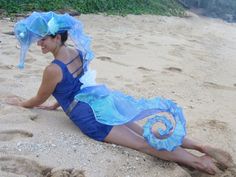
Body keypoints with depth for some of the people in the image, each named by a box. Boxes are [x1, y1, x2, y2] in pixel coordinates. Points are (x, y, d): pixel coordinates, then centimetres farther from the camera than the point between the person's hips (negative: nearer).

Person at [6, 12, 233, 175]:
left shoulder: (52, 69, -17)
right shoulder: (79, 52, 8)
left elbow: (39, 100, 1)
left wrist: (19, 102, 21)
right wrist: (55, 106, 30)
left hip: (93, 120, -7)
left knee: (145, 144, -5)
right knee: (151, 134, 9)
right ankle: (203, 148, 5)